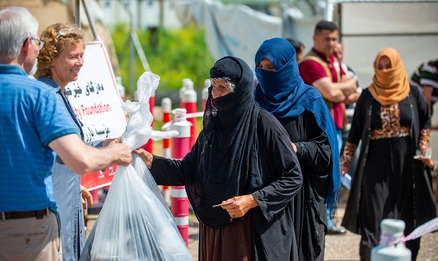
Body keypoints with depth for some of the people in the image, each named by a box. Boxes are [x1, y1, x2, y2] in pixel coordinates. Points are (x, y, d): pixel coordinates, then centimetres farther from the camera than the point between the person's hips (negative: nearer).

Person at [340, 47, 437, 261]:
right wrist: (344, 162, 1)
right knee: (374, 221, -6)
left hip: (407, 165, 1)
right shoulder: (367, 97, 1)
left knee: (407, 220, 6)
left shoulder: (413, 94, 1)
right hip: (376, 166, -1)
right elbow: (355, 132, 5)